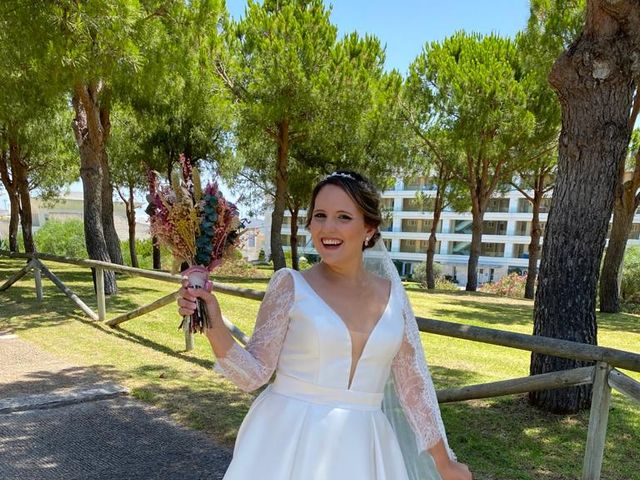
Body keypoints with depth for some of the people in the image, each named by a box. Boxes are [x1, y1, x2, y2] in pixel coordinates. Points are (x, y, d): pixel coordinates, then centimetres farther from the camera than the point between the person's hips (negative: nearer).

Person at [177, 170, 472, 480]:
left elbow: (413, 383, 5)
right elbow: (255, 373, -10)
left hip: (361, 449, 3)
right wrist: (214, 326, -25)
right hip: (289, 442, -2)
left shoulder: (392, 294, -1)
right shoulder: (290, 284, -9)